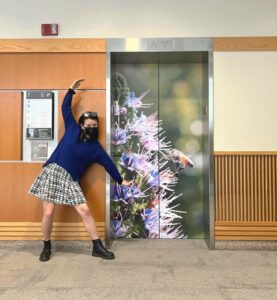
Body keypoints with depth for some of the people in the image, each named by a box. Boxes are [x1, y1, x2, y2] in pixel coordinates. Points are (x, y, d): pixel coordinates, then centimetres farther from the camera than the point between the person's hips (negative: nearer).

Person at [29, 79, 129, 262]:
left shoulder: (96, 149, 5)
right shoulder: (72, 129, 6)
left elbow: (108, 163, 9)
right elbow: (65, 108, 13)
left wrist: (120, 180, 12)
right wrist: (72, 90, 9)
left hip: (70, 179, 1)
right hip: (52, 172, 0)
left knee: (84, 210, -8)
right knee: (49, 212, -3)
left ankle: (98, 247, 4)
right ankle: (47, 247, 20)